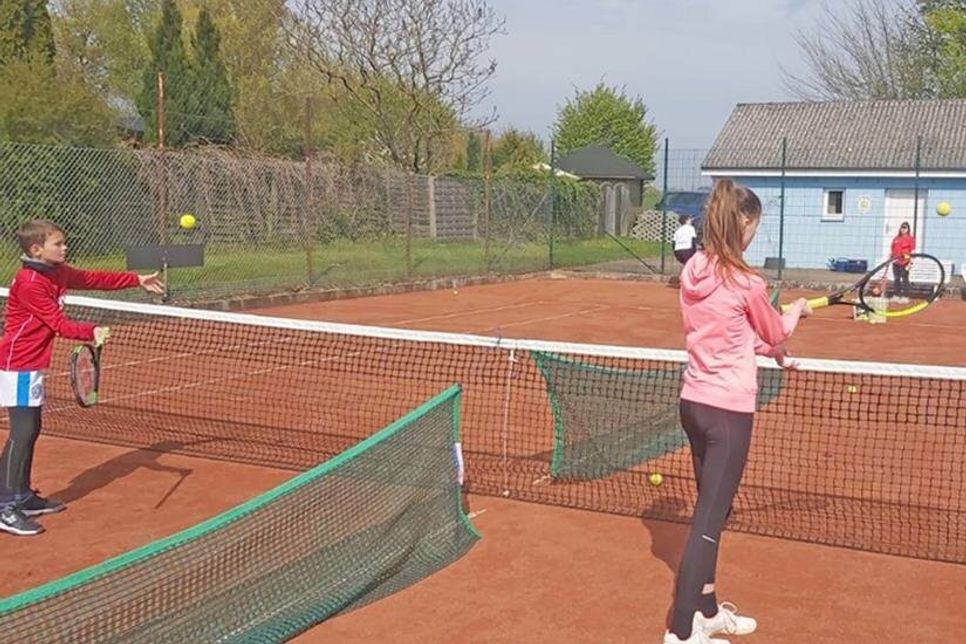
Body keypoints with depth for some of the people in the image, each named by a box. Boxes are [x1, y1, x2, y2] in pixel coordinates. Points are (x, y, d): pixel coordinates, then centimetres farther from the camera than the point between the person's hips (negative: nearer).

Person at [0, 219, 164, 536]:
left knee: (31, 430, 14)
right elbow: (59, 323, -23)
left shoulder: (58, 272, 8)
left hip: (33, 364, 10)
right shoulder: (29, 283, -20)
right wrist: (91, 332, -33)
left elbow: (94, 279, 17)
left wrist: (137, 280, 19)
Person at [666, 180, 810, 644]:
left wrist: (771, 352, 20)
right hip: (729, 409, -7)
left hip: (695, 401, 7)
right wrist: (795, 310, 23)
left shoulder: (693, 271, 2)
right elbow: (775, 333, 3)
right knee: (709, 518, -2)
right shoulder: (744, 281, -17)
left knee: (710, 510, 19)